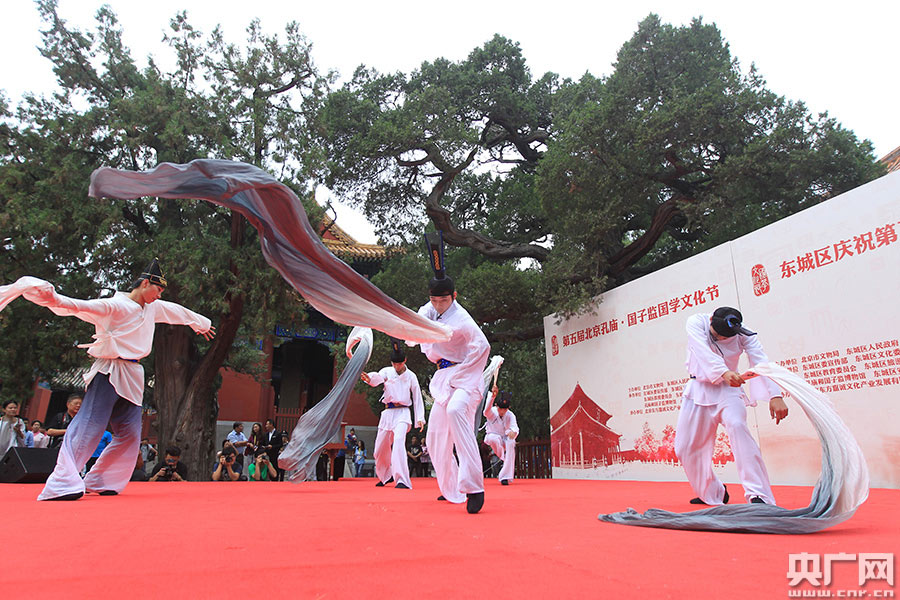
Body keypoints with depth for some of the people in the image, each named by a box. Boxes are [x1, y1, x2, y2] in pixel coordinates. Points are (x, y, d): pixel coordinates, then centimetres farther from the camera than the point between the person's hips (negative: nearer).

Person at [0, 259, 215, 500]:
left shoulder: (153, 308, 15)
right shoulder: (115, 306, -8)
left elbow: (177, 311, 32)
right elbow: (82, 306, -23)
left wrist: (202, 323, 48)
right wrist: (56, 300, -42)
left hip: (133, 377, 8)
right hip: (109, 374, -8)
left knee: (130, 433, 8)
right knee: (90, 426, -13)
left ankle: (99, 482, 19)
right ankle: (62, 483, -11)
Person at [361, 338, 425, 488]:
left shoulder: (411, 376, 3)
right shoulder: (387, 371, 5)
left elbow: (417, 397, 6)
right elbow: (378, 378, -18)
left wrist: (420, 418, -1)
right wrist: (370, 378, -43)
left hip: (402, 412, -3)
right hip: (387, 412, 4)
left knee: (399, 440, -28)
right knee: (380, 448, 11)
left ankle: (402, 480, -29)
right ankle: (386, 475, 37)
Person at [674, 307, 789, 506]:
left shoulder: (743, 335, -13)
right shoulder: (696, 322, -16)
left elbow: (761, 362, -25)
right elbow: (704, 352, -31)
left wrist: (775, 395, -41)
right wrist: (724, 372, -50)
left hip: (728, 390, -1)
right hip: (698, 390, 2)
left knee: (737, 425, -32)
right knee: (685, 448, 4)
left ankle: (758, 495, -31)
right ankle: (712, 493, 27)